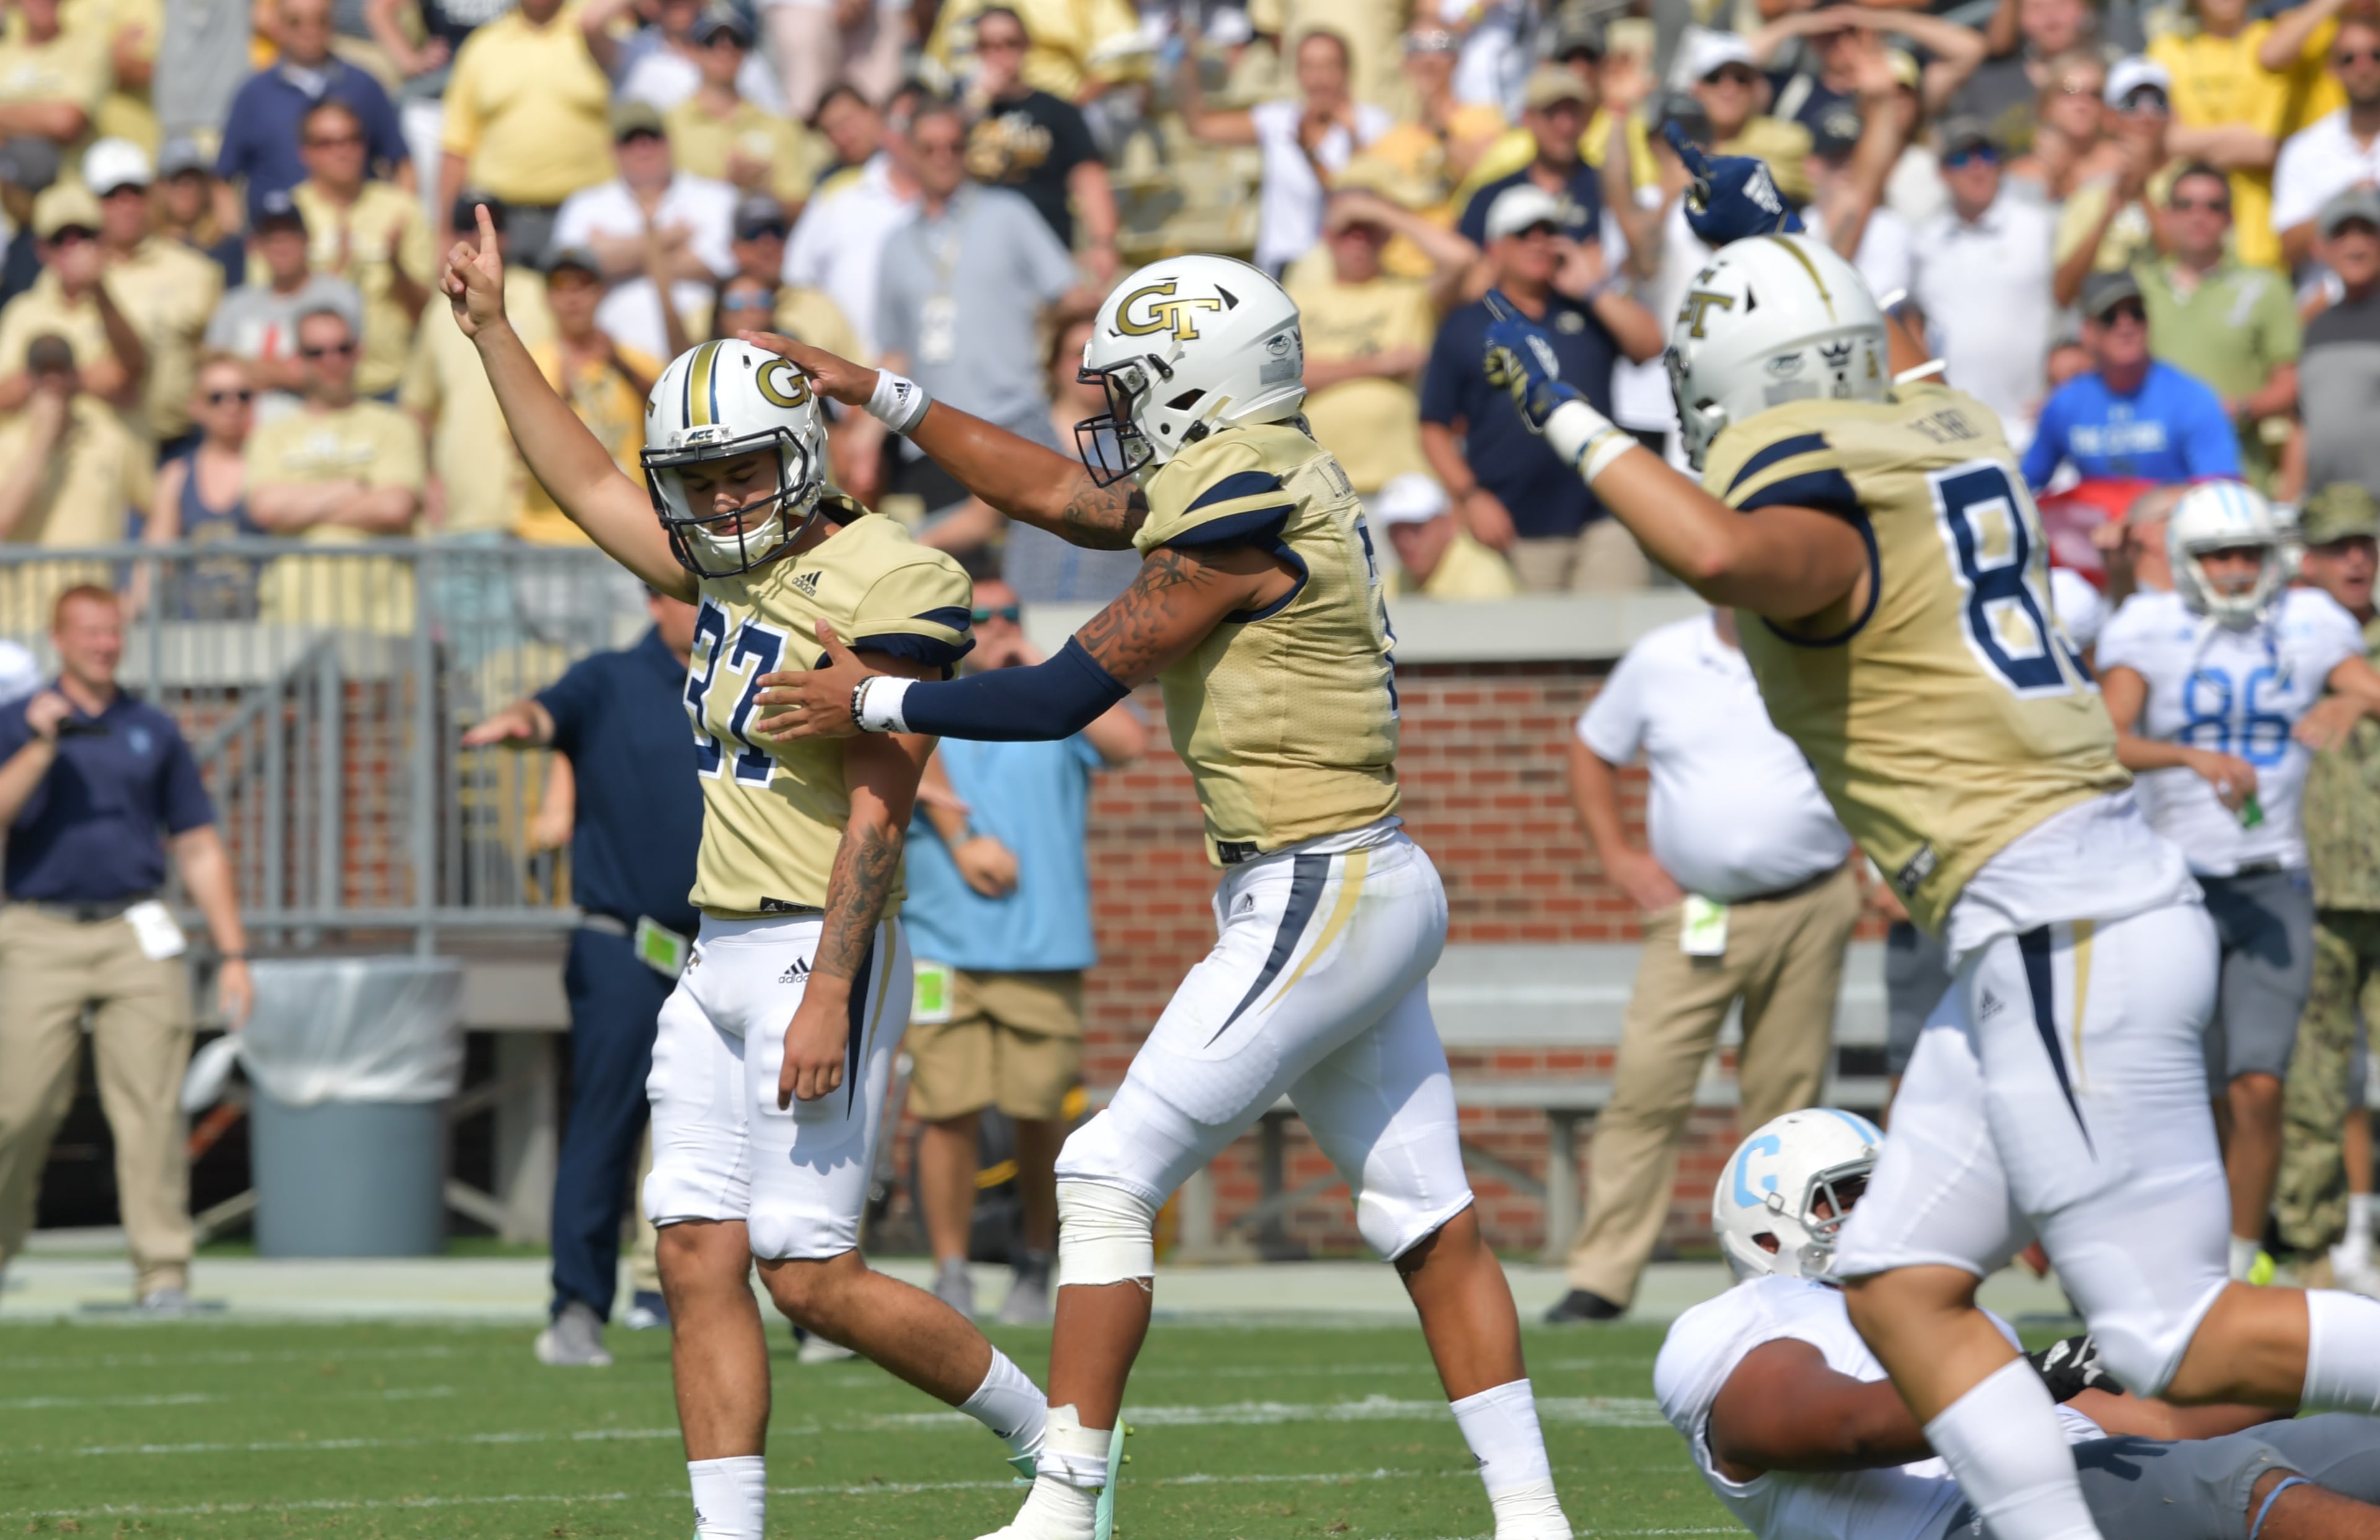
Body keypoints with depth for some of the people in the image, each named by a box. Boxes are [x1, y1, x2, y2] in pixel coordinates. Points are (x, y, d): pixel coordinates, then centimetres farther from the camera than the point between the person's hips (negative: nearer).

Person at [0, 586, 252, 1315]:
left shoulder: (153, 732, 15)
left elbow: (199, 851, 16)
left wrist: (233, 955, 10)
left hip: (137, 935, 1)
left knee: (150, 1109, -7)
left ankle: (162, 1274, -8)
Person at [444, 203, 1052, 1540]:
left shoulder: (885, 587, -13)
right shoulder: (729, 567, 13)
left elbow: (877, 812, -17)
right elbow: (590, 486, 28)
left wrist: (828, 992, -22)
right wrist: (493, 330, 27)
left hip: (821, 952, -9)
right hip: (718, 962, 9)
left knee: (809, 1271, -8)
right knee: (702, 1265, 0)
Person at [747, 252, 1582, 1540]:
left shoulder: (1246, 513, -16)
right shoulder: (1251, 484, 12)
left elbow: (1071, 693, -13)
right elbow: (1058, 495, 26)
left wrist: (877, 703, -2)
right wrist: (884, 399, 27)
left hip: (1316, 897, -10)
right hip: (1378, 896, 10)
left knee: (1110, 1177, -6)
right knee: (1430, 1224, 10)